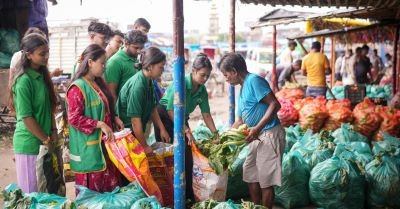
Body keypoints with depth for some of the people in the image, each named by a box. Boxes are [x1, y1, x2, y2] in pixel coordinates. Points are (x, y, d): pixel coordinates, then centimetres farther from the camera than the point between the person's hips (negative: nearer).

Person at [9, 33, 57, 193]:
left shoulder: (42, 75, 5)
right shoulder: (24, 81, -19)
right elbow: (26, 117, -19)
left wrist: (53, 132, 3)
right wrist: (46, 140, -13)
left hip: (43, 141, 8)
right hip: (29, 143, -8)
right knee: (31, 192, 5)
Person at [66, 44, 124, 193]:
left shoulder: (99, 83, 12)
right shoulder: (77, 88, -15)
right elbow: (74, 118, -20)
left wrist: (114, 118, 4)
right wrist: (100, 125, -23)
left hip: (104, 143, 9)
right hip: (88, 148, -8)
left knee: (109, 186, 12)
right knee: (90, 193, 3)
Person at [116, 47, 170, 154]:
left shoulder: (149, 82, 1)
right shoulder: (137, 85, -25)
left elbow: (153, 109, 12)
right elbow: (135, 119, -25)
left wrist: (162, 129, 7)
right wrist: (144, 146, -18)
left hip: (136, 131, 9)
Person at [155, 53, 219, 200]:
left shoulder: (202, 90, -6)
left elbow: (206, 114, 0)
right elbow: (171, 111, -25)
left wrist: (215, 133, -6)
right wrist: (187, 131, -24)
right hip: (165, 118, -6)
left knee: (188, 158, 4)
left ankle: (189, 195, 15)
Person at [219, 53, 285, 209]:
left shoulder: (254, 80, -13)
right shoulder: (243, 88, 16)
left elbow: (275, 105, -21)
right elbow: (240, 121, 23)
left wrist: (257, 128, -27)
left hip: (269, 135, -10)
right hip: (258, 137, 10)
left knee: (266, 181, -2)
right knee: (251, 176, 17)